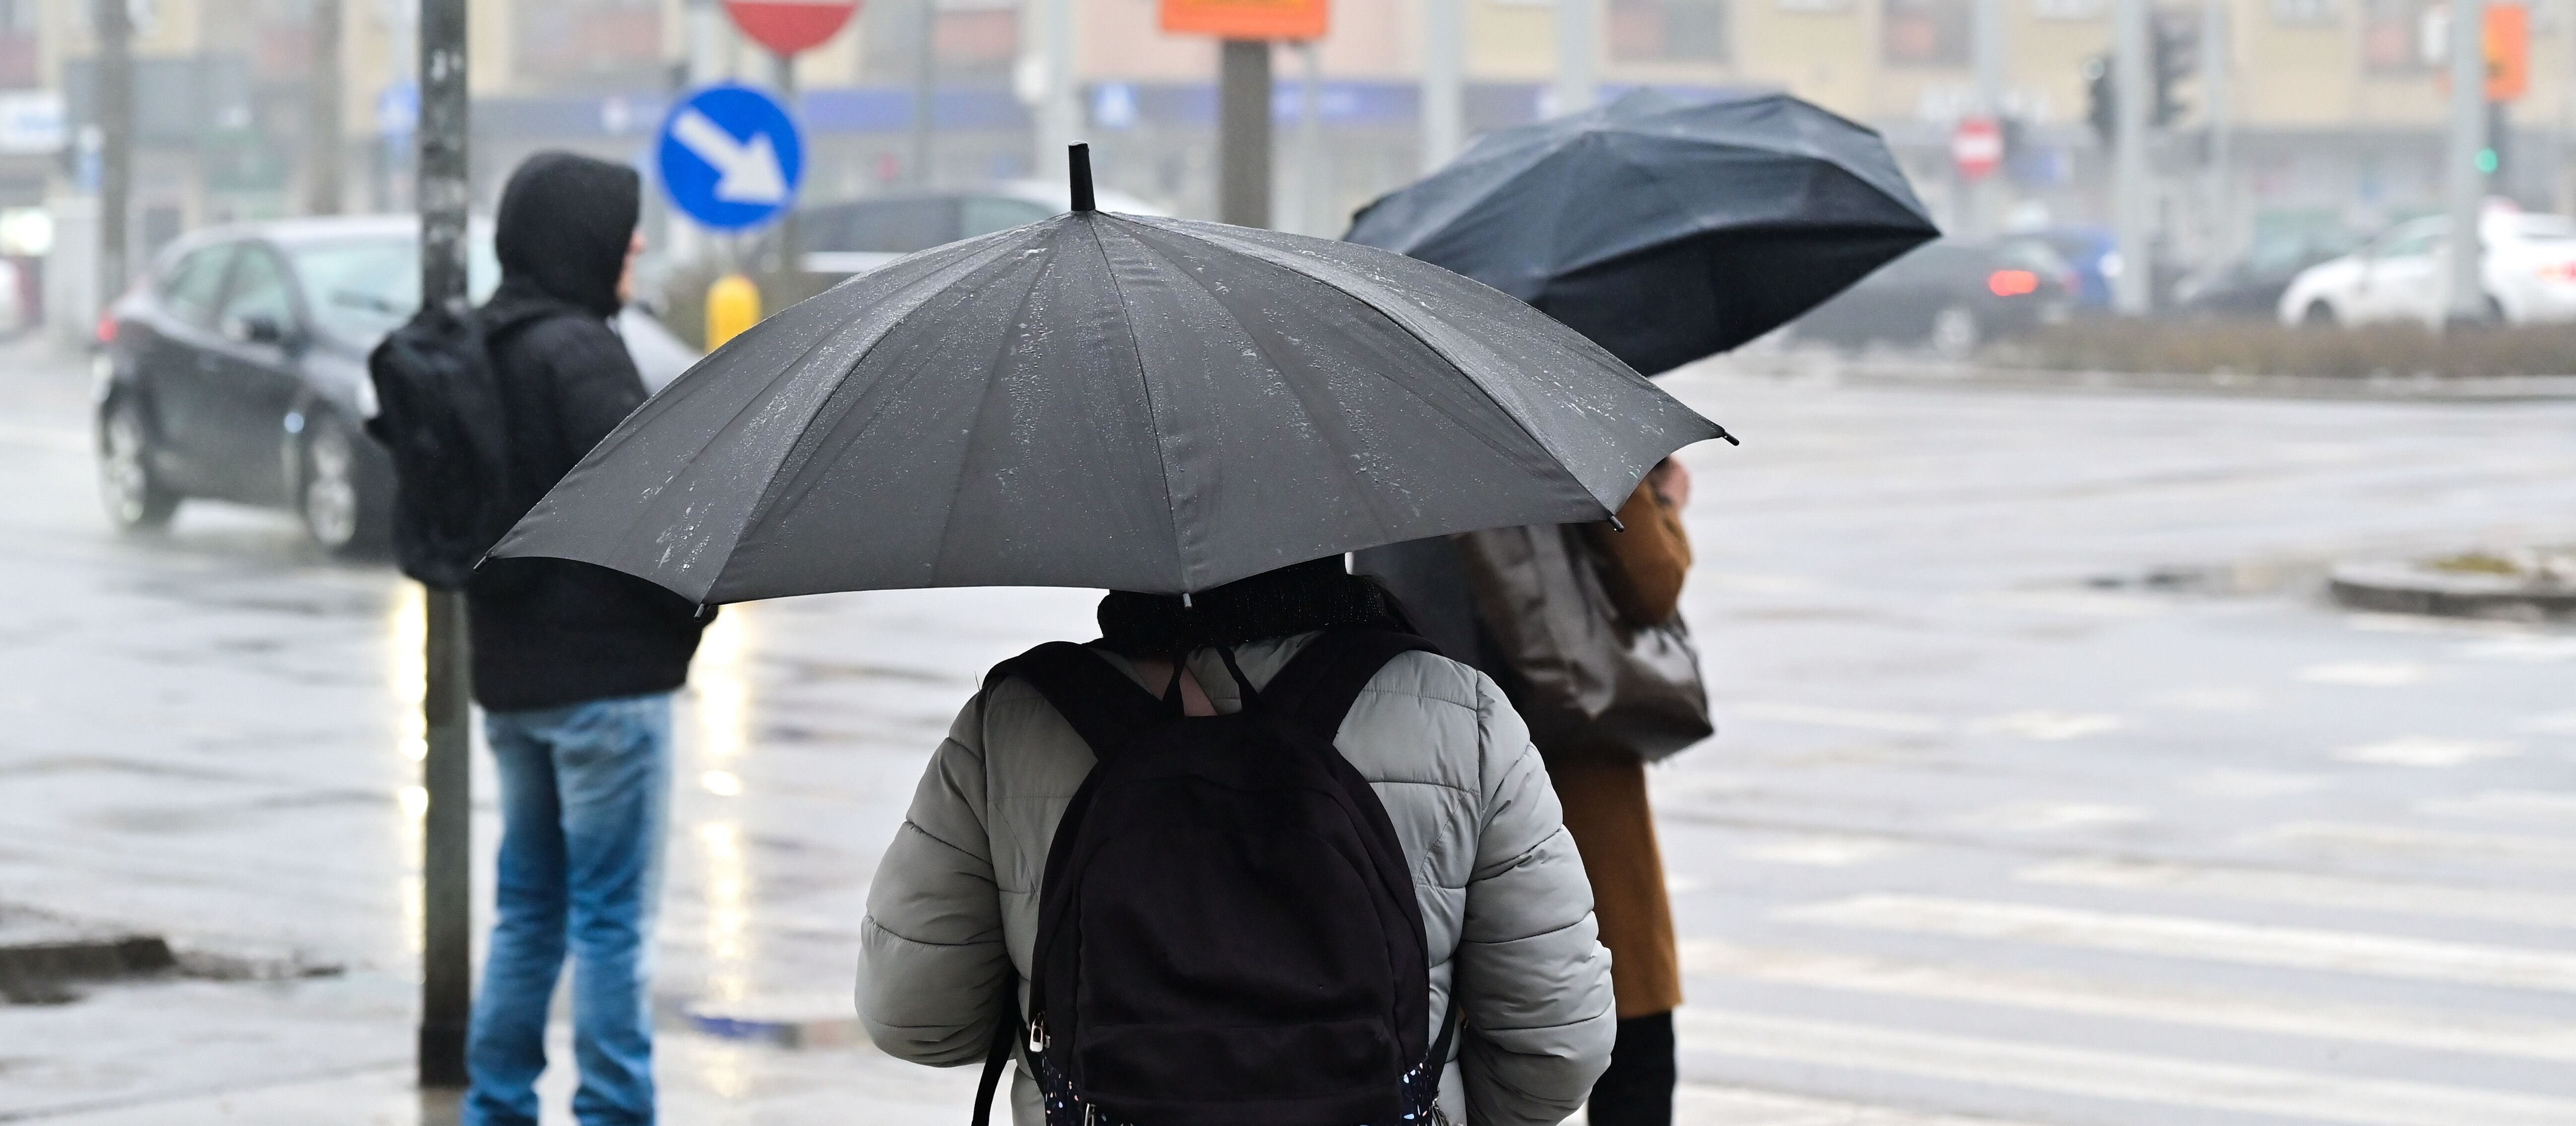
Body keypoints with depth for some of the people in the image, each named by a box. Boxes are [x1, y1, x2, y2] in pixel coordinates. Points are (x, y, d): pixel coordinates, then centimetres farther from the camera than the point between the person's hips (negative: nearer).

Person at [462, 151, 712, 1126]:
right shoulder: (577, 352, -17)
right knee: (611, 914, -2)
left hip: (510, 669, 9)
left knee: (531, 901, 16)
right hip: (605, 670, -9)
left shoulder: (484, 347, 9)